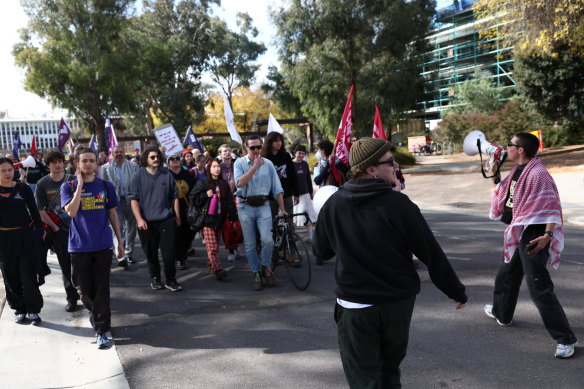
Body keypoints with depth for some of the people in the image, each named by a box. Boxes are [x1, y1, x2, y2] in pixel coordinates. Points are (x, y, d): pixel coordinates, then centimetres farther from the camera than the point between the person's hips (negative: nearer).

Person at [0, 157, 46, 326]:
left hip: (25, 236, -1)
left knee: (28, 275, -2)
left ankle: (33, 310, 9)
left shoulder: (23, 188, 1)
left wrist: (39, 231, 1)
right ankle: (19, 309, 22)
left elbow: (34, 211, 5)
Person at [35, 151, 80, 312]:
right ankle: (72, 297, 17)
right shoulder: (42, 184, -2)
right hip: (58, 229, 0)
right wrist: (54, 228, -3)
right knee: (66, 265, 5)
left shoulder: (72, 181, 0)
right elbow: (41, 210, -2)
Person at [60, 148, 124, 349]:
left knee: (101, 290, 0)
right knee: (84, 288, 10)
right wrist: (80, 185, -15)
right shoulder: (68, 187, 0)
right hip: (79, 247, 0)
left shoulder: (106, 186, 4)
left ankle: (101, 331, 8)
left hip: (103, 245, 0)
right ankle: (93, 310, 42)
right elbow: (71, 211, -17)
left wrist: (120, 241, 10)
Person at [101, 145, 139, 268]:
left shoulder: (133, 166, 5)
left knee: (131, 229, 9)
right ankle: (121, 257, -14)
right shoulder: (106, 168, 4)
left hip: (130, 201, 2)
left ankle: (129, 254, 23)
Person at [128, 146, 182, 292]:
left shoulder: (167, 175, 6)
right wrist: (139, 219, -12)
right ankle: (154, 278, 26)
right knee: (151, 253, 9)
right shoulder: (138, 177, 1)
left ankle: (170, 280, 11)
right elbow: (133, 199, -3)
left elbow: (174, 197, 10)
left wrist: (177, 217, 8)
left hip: (167, 220, 1)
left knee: (169, 252, -1)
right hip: (147, 222, 0)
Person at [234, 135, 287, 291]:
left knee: (268, 240, -13)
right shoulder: (240, 163, 0)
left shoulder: (268, 164, 4)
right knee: (250, 244, 5)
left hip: (263, 206, 0)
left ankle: (266, 267, 13)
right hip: (245, 207, 0)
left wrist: (282, 209, 0)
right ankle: (256, 275, 20)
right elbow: (240, 183, -17)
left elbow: (277, 188, 4)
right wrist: (255, 166, -18)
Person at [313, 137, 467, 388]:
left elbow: (320, 252, 6)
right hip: (398, 302, 0)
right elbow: (431, 254, -10)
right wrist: (456, 291, 3)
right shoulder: (399, 204, -15)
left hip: (354, 305, 0)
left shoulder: (333, 205, -7)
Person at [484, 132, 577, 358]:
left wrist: (548, 235, -35)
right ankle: (501, 313, 45)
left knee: (539, 288, -10)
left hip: (533, 236, -10)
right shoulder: (517, 171, 11)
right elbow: (506, 195, 25)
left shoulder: (538, 174, -19)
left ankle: (566, 339, -1)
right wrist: (496, 175, 13)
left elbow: (551, 206, -25)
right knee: (505, 276, 24)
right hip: (517, 234, 10)